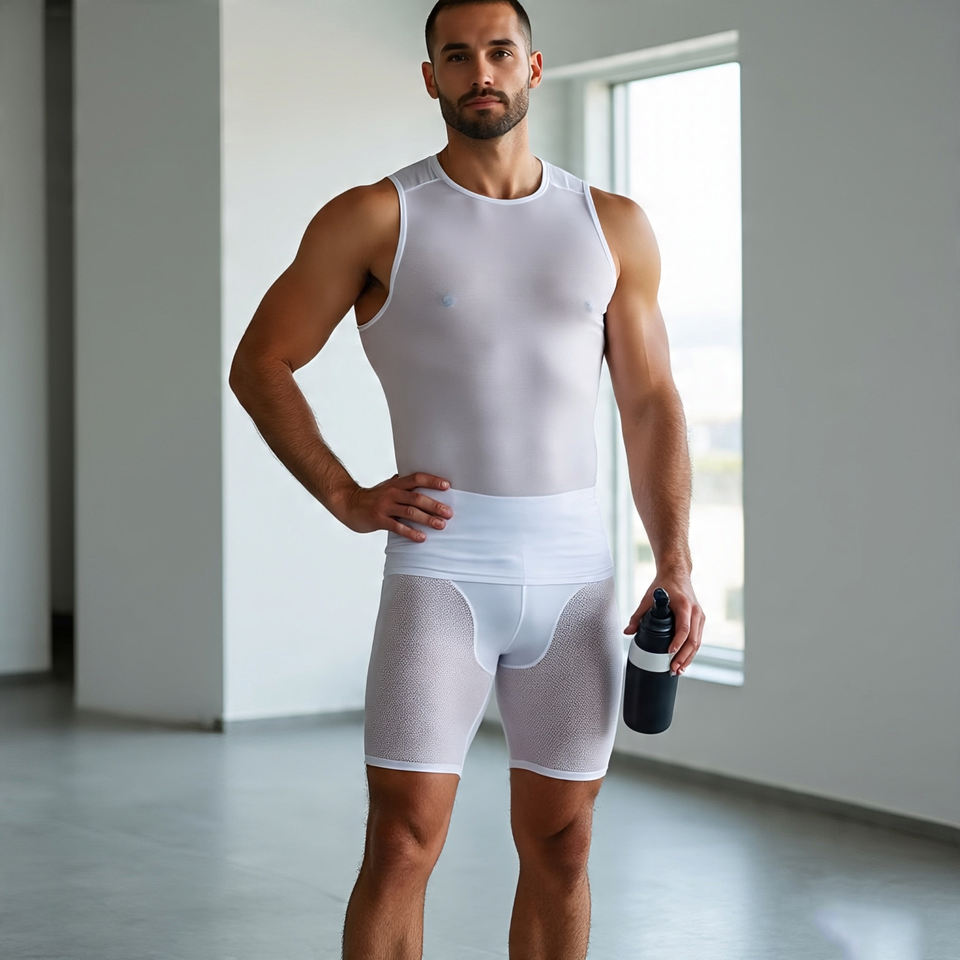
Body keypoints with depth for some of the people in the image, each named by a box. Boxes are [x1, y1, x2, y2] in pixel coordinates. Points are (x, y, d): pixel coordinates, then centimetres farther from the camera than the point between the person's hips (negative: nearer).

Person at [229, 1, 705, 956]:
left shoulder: (615, 228, 10)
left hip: (575, 567, 3)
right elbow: (259, 363, 5)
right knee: (401, 843, -8)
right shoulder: (375, 217, 1)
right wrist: (346, 498, -4)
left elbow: (650, 403, 11)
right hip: (442, 564, -3)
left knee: (560, 848, 8)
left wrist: (674, 562, 1)